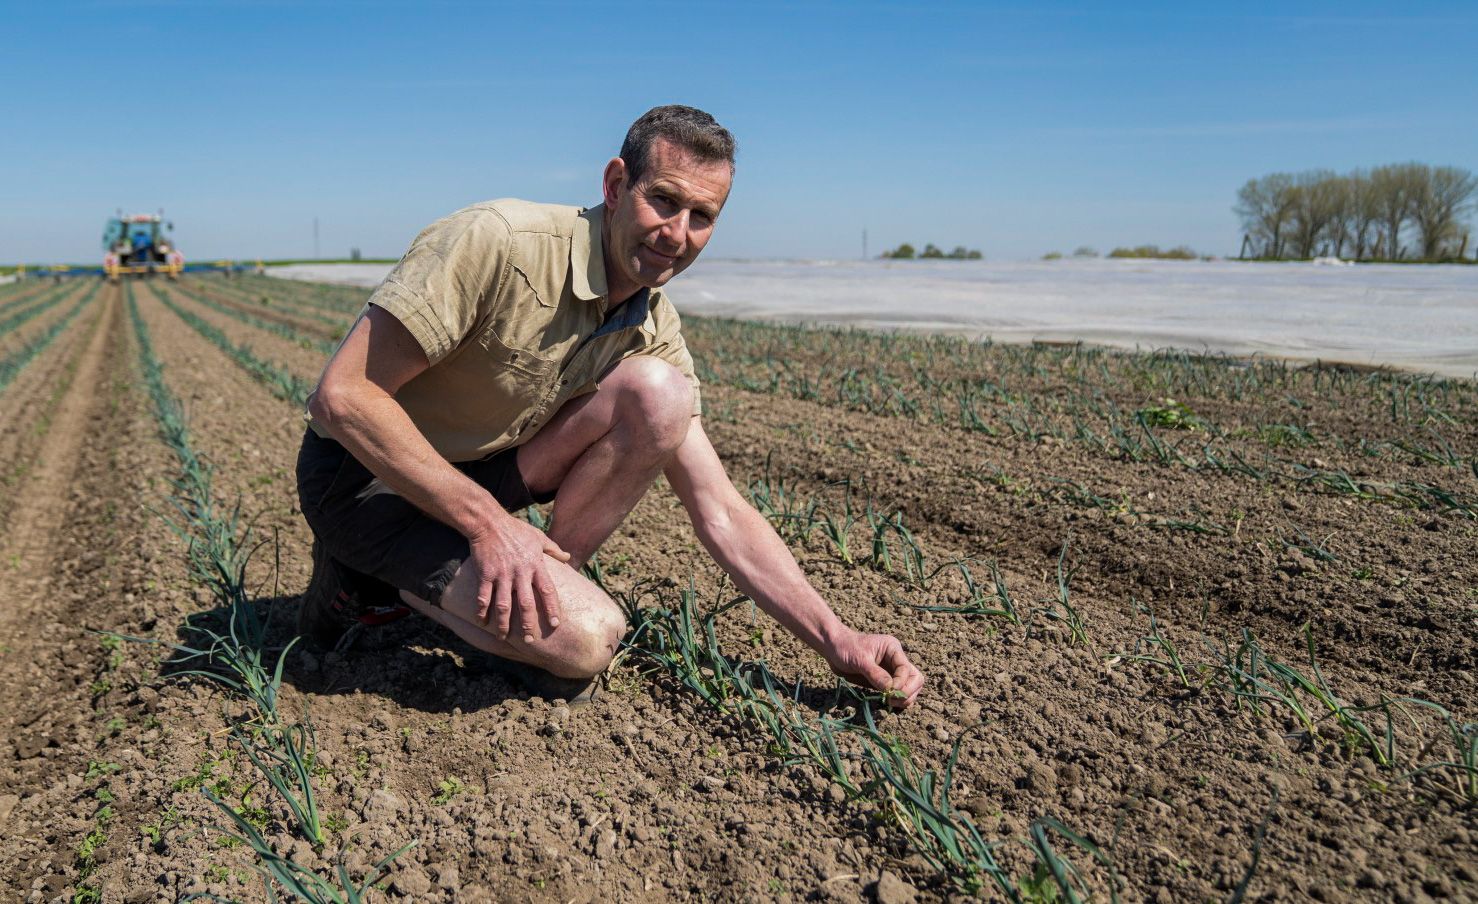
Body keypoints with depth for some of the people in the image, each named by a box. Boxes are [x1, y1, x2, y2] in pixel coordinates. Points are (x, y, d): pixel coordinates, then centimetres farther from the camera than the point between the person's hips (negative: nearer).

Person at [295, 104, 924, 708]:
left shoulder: (655, 334, -6)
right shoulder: (497, 243, -26)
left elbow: (721, 515, -5)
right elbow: (342, 393, -26)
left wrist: (837, 642, -13)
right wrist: (489, 524, -28)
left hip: (481, 470, 5)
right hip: (366, 477, -5)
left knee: (657, 393, -19)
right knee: (587, 637, -25)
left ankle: (540, 585, -4)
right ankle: (368, 581, -1)